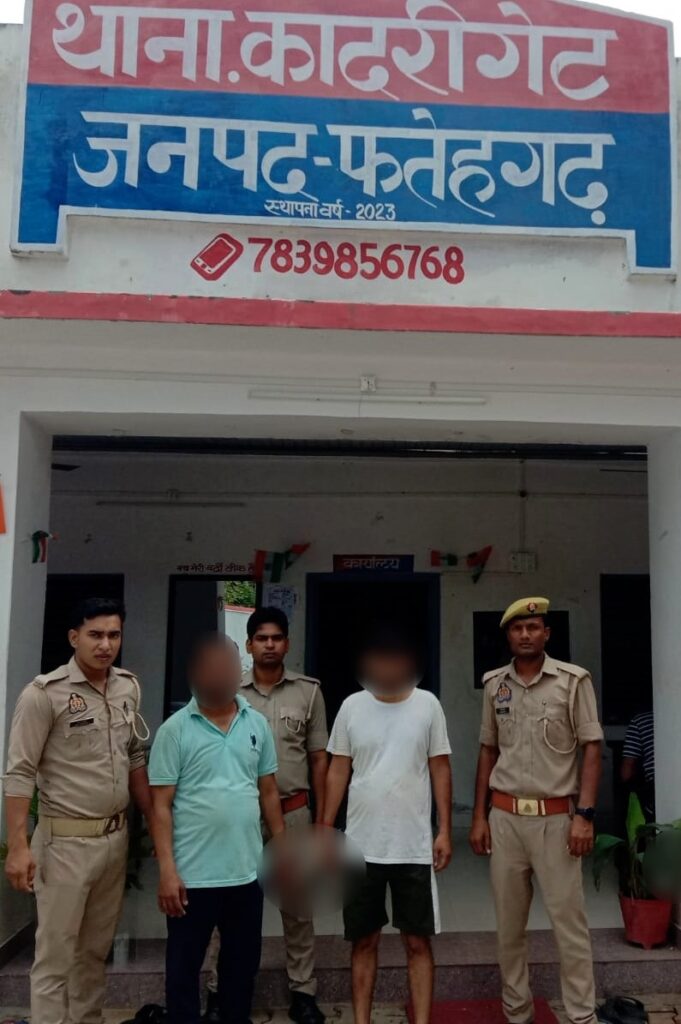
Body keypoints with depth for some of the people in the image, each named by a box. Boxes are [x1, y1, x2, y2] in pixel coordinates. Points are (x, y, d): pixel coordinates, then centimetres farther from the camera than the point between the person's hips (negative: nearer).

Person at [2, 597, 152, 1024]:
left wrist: (154, 821, 12)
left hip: (116, 837, 6)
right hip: (66, 841, -6)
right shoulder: (45, 692, -14)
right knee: (57, 953, 5)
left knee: (97, 948, 16)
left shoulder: (129, 687, 4)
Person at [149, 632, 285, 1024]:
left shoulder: (258, 724, 4)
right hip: (193, 874, -3)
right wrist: (167, 870, -13)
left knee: (243, 962, 17)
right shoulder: (175, 729, -7)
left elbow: (268, 791, 11)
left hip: (247, 871, 4)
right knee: (185, 966, 9)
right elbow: (161, 805, -8)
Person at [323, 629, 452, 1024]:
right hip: (361, 846, 1)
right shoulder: (352, 706, -1)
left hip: (414, 847, -1)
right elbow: (338, 772, 4)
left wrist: (445, 831, -2)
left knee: (418, 941, 7)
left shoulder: (427, 704, -2)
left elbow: (440, 769, 2)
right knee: (364, 941, 12)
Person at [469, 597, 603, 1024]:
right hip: (505, 817, 4)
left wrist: (585, 814, -12)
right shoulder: (495, 684, 6)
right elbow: (488, 751, 12)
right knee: (509, 923, 11)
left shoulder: (573, 680, -5)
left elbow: (592, 749, -5)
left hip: (556, 817, -3)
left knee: (569, 921, 1)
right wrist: (479, 816, 8)